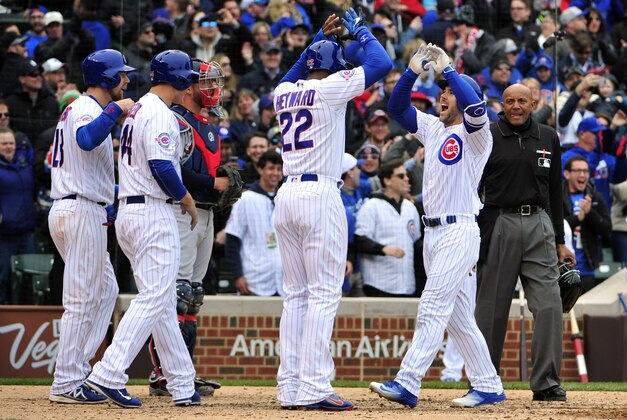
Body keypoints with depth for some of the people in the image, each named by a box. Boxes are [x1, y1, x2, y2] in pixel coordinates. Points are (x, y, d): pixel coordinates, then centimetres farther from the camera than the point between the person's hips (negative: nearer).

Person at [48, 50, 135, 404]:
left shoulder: (76, 109, 21)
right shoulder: (87, 109, -11)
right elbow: (87, 140, -36)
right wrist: (116, 109, -27)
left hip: (65, 211, 11)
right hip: (84, 212, -11)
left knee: (105, 291, 15)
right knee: (82, 301, -7)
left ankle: (78, 371, 13)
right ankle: (67, 384, -6)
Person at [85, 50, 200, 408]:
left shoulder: (136, 109, 18)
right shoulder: (160, 113, -12)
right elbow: (162, 167, -21)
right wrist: (188, 200, -7)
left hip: (129, 211, 10)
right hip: (154, 212, -10)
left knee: (164, 301, 11)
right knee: (154, 297, -12)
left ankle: (182, 385, 13)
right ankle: (109, 375, -20)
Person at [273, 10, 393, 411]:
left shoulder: (284, 92, 12)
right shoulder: (330, 88, -6)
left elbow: (294, 75, 38)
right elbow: (383, 63, -4)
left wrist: (321, 36, 35)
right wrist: (360, 30, 10)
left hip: (287, 195, 7)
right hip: (320, 194, -7)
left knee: (296, 294, 10)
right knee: (324, 293, -7)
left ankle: (290, 386, 8)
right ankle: (314, 388, -13)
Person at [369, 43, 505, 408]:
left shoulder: (476, 133, -6)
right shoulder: (433, 128, 16)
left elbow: (475, 107, -27)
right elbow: (397, 107, 13)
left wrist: (447, 68, -19)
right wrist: (414, 70, -1)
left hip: (460, 231, -9)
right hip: (433, 233, 9)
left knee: (433, 309, -14)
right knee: (458, 316, 10)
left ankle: (407, 384, -20)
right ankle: (489, 387, 15)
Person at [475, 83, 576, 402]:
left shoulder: (548, 139, 12)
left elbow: (555, 192, 16)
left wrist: (560, 241, 13)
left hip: (539, 225, 3)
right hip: (499, 224, -2)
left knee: (549, 305, -7)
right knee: (491, 307, 2)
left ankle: (546, 384, -5)